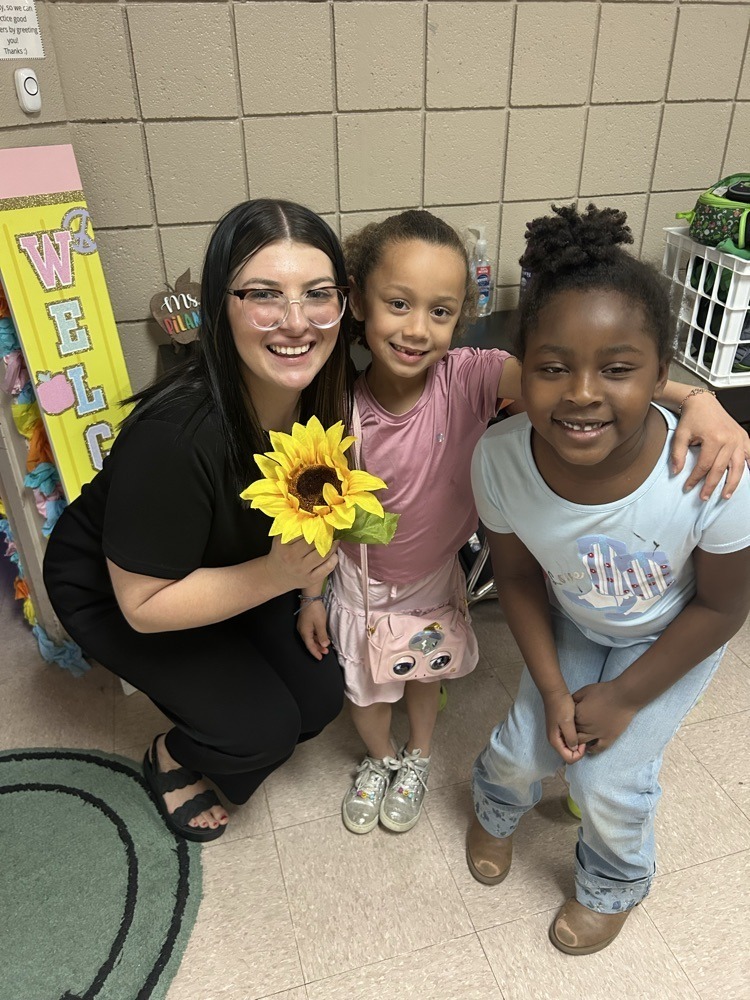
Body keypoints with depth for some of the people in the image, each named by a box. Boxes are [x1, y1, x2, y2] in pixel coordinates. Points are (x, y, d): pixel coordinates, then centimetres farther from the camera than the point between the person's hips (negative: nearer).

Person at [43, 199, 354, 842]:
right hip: (112, 592, -5)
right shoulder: (175, 434, -40)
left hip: (237, 569, 6)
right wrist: (279, 574, -37)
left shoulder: (325, 392, -21)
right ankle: (171, 761, 21)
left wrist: (308, 592, -6)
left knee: (321, 693, 0)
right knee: (263, 729, -13)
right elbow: (144, 604, -28)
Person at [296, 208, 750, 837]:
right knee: (365, 689, 23)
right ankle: (380, 759, 58)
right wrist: (311, 595, -2)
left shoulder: (468, 378, -28)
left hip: (436, 572, 1)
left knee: (425, 674, 27)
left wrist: (695, 398, -55)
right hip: (362, 580, 0)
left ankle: (419, 759, 60)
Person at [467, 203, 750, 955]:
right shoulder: (499, 459, -33)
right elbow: (518, 579, -12)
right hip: (573, 624, 2)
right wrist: (553, 690, -11)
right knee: (524, 746, 7)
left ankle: (613, 888, 39)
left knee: (609, 780, 1)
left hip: (675, 638, -1)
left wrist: (623, 698, -13)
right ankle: (495, 809, 48)